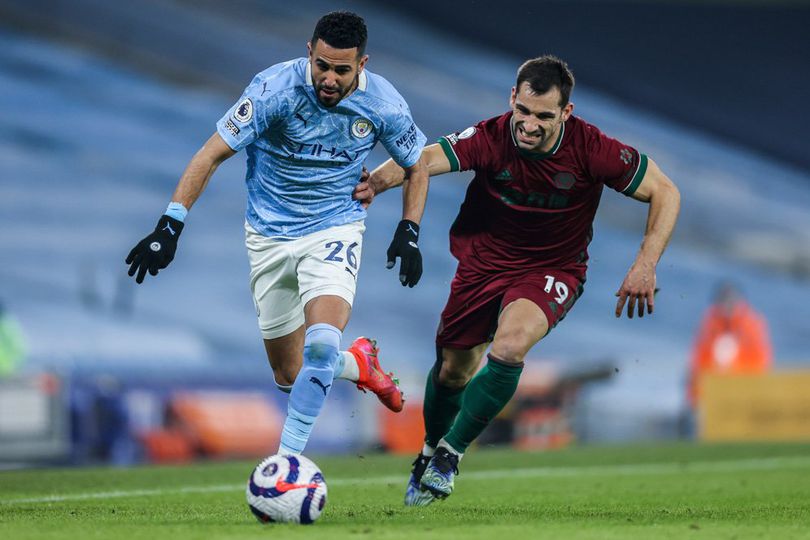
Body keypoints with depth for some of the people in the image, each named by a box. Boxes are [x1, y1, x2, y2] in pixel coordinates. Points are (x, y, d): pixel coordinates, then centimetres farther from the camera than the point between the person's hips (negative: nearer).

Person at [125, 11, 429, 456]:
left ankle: (288, 457, -15)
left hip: (335, 227, -1)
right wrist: (170, 225, -24)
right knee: (290, 376, 7)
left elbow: (417, 167, 6)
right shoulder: (275, 87, -22)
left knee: (321, 344, -27)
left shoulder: (383, 104, -14)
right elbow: (213, 153, -18)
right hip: (270, 232, 1)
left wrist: (409, 232, -7)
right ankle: (359, 364, 40)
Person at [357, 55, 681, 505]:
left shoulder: (592, 150, -23)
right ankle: (430, 454, 42)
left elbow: (665, 192, -14)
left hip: (552, 270, -2)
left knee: (509, 348, -28)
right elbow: (425, 159, -38)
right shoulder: (491, 138, -23)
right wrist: (377, 181, -59)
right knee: (453, 367, 11)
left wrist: (646, 266, -24)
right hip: (485, 261, 2)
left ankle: (450, 453, -11)